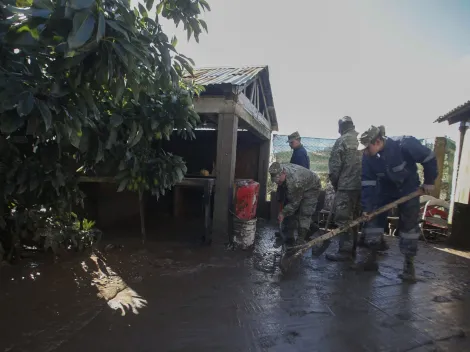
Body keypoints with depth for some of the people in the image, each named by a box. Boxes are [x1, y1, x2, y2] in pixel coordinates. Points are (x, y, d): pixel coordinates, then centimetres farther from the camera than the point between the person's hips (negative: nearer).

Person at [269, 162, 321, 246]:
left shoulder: (294, 181, -44)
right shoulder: (279, 170, -21)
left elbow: (295, 202, -31)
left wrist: (283, 213, -23)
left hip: (311, 188, -8)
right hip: (299, 188, 8)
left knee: (305, 213, -16)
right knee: (291, 211, 2)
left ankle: (301, 240, -9)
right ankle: (289, 237, 11)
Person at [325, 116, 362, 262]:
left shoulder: (342, 141, -6)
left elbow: (334, 165, -9)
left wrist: (334, 183, 4)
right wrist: (363, 179, 16)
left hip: (346, 186, -7)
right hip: (362, 186, 7)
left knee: (343, 219, -1)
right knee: (354, 218, 15)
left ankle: (345, 251, 2)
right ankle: (352, 248, 25)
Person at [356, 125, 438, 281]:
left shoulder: (405, 144, -32)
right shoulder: (368, 157, -20)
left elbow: (429, 158, -16)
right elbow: (367, 183, -17)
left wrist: (429, 181, -9)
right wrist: (366, 207, -20)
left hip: (409, 188, -3)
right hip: (385, 189, 3)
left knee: (409, 224, -4)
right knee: (373, 218, -3)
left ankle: (409, 264, 10)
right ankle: (371, 258, 9)